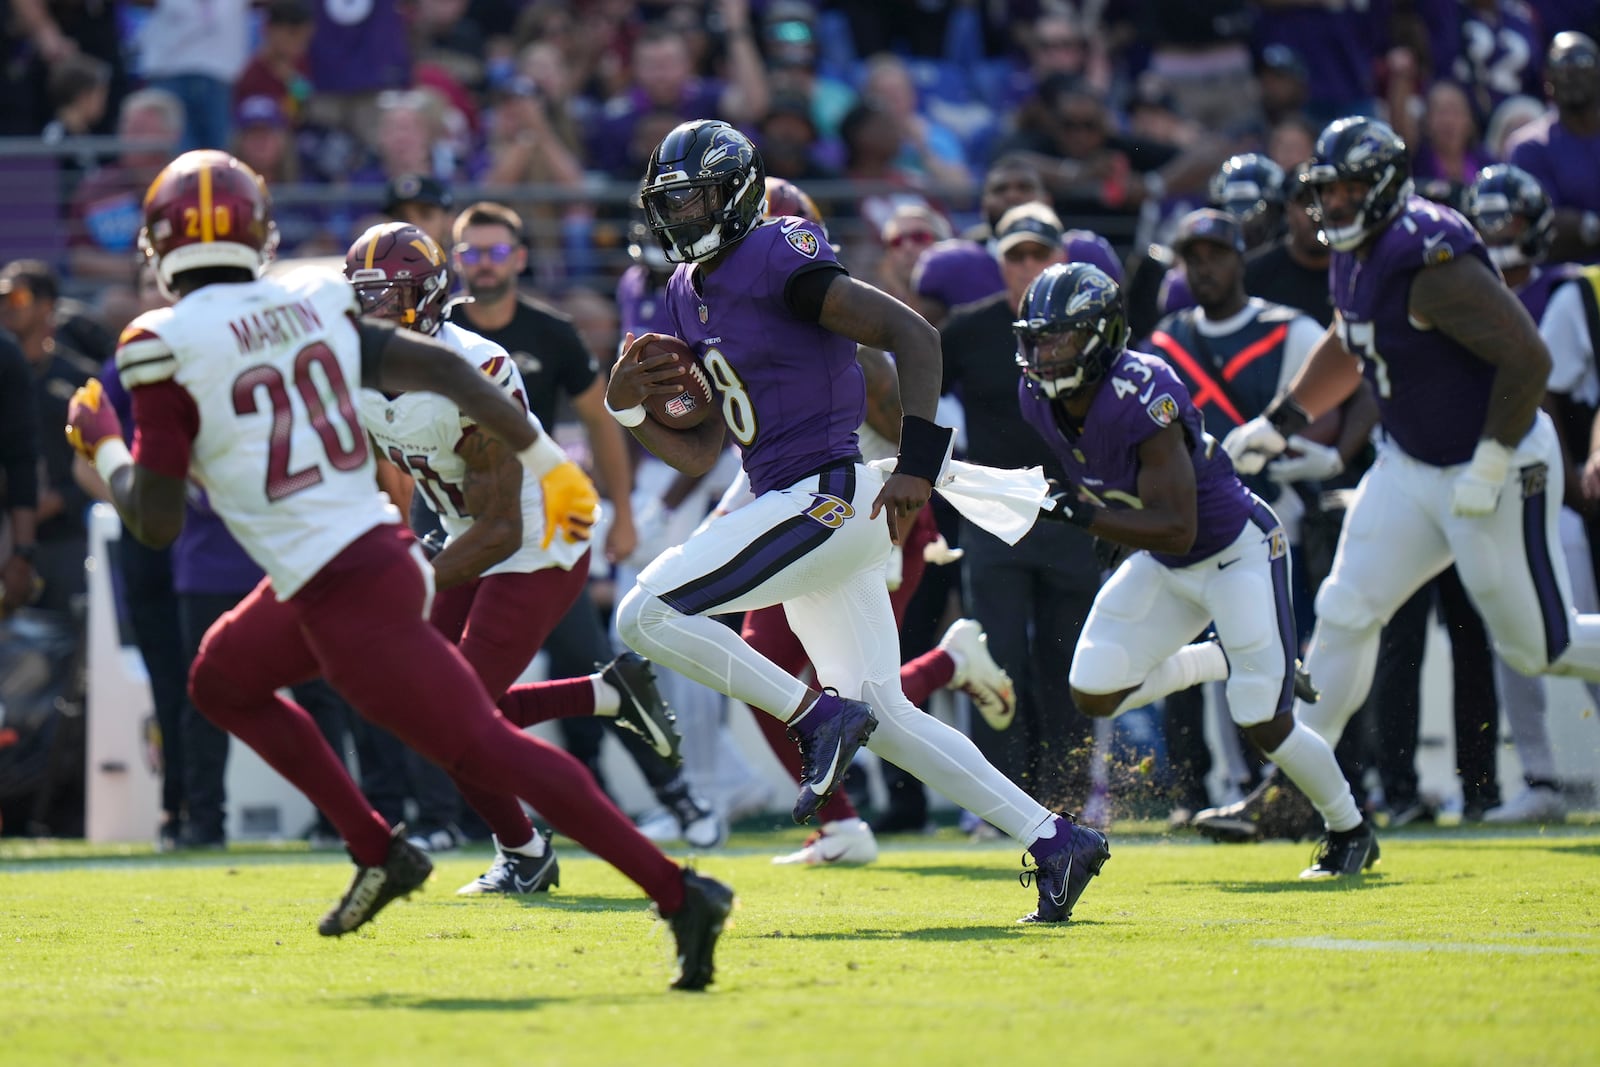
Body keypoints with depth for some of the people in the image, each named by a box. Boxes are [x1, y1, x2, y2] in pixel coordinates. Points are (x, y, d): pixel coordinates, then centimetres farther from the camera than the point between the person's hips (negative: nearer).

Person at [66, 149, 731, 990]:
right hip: (378, 546, 8)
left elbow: (156, 522, -9)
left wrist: (102, 449, 11)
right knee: (221, 681, 26)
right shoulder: (311, 306, 8)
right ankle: (378, 851, 22)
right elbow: (443, 371, 6)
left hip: (343, 591, -8)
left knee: (482, 747, -7)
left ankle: (676, 893, -13)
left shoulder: (166, 348, -10)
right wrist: (545, 458, 16)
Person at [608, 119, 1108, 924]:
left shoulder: (777, 258, -10)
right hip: (816, 515, 10)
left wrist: (918, 466, -23)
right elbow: (700, 453, 20)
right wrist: (627, 406, 2)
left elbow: (913, 335, -16)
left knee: (645, 616, -13)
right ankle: (1053, 839, 11)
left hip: (827, 496, -10)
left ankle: (819, 716, -9)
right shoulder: (688, 296, 17)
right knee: (884, 716, 9)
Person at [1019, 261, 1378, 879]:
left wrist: (1089, 517, -41)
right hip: (1163, 567, 8)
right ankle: (1225, 663, 21)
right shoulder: (1040, 399, -10)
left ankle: (1351, 832, 18)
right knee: (1094, 694, -1)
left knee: (1264, 724, -7)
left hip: (1237, 553, -7)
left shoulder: (1143, 399, -33)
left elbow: (1178, 528, -34)